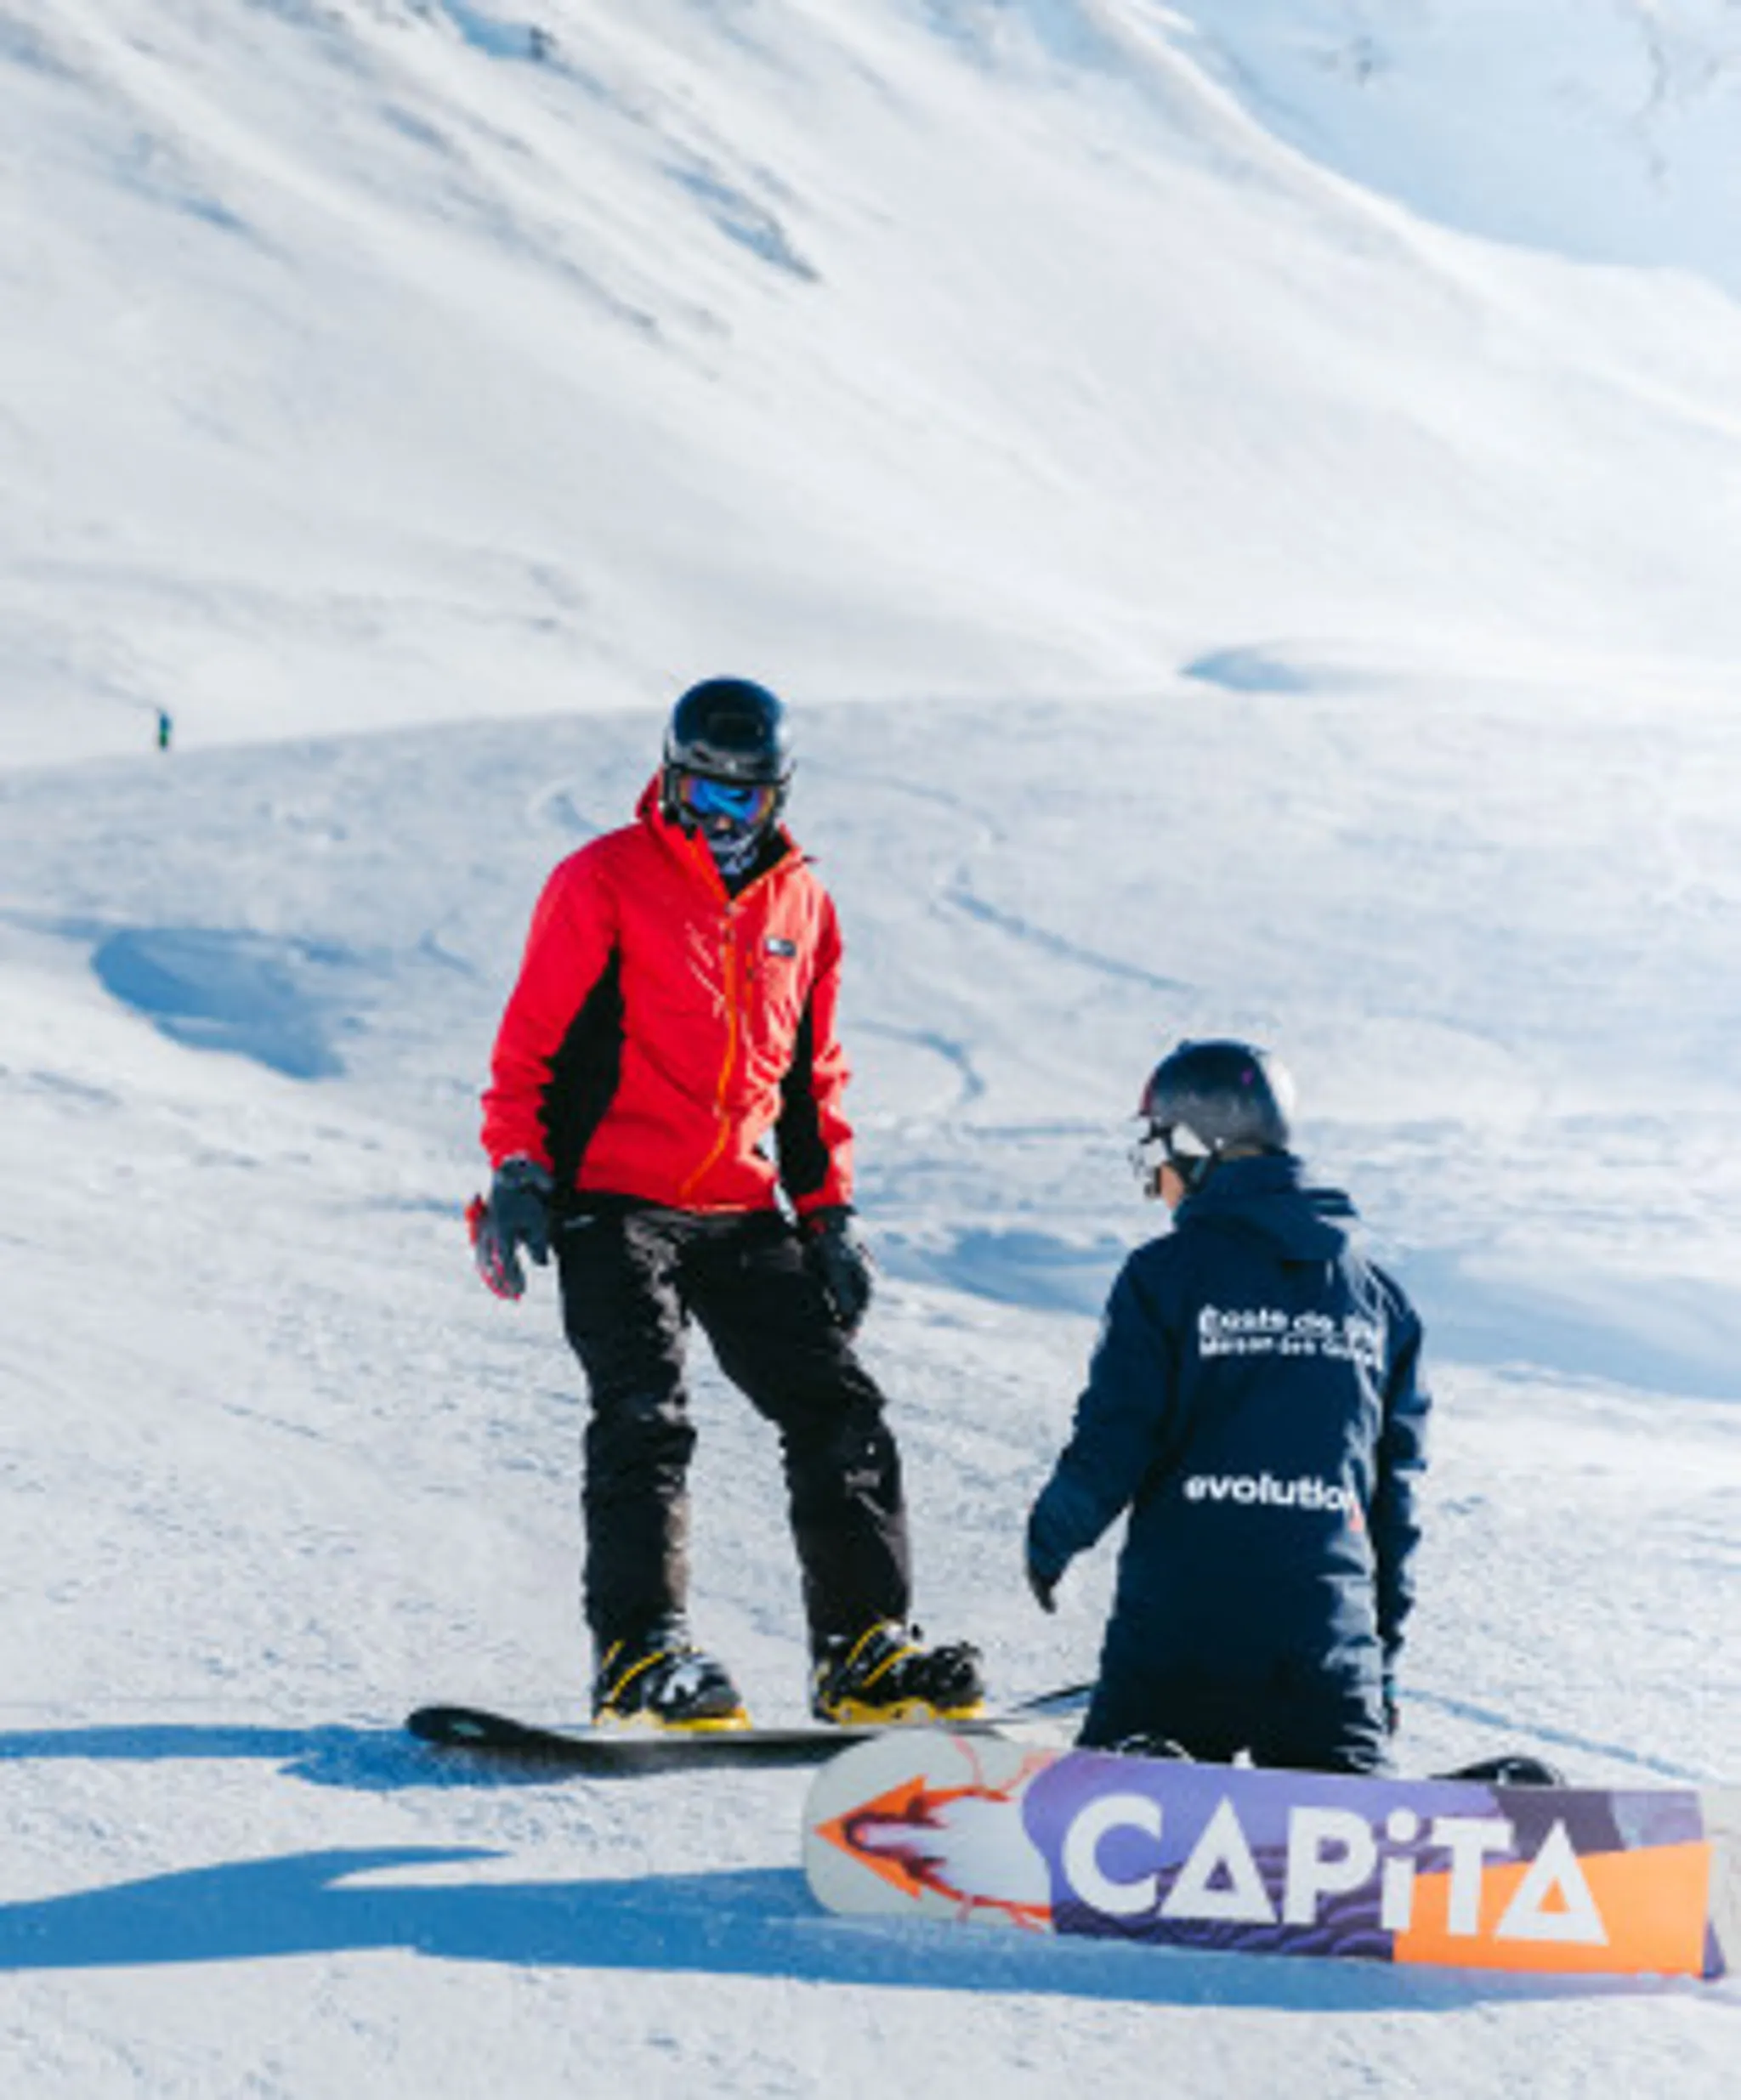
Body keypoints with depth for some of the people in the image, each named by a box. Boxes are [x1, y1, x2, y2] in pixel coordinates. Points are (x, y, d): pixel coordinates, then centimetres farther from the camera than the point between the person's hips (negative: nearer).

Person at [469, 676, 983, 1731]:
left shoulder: (802, 902, 13)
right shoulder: (604, 881, -2)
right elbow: (531, 1041, -2)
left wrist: (832, 1209, 15)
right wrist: (517, 1174, -11)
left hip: (747, 1215, 5)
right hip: (615, 1205, -5)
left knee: (841, 1412, 0)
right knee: (646, 1419, -17)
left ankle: (866, 1651, 5)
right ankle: (641, 1656, -17)